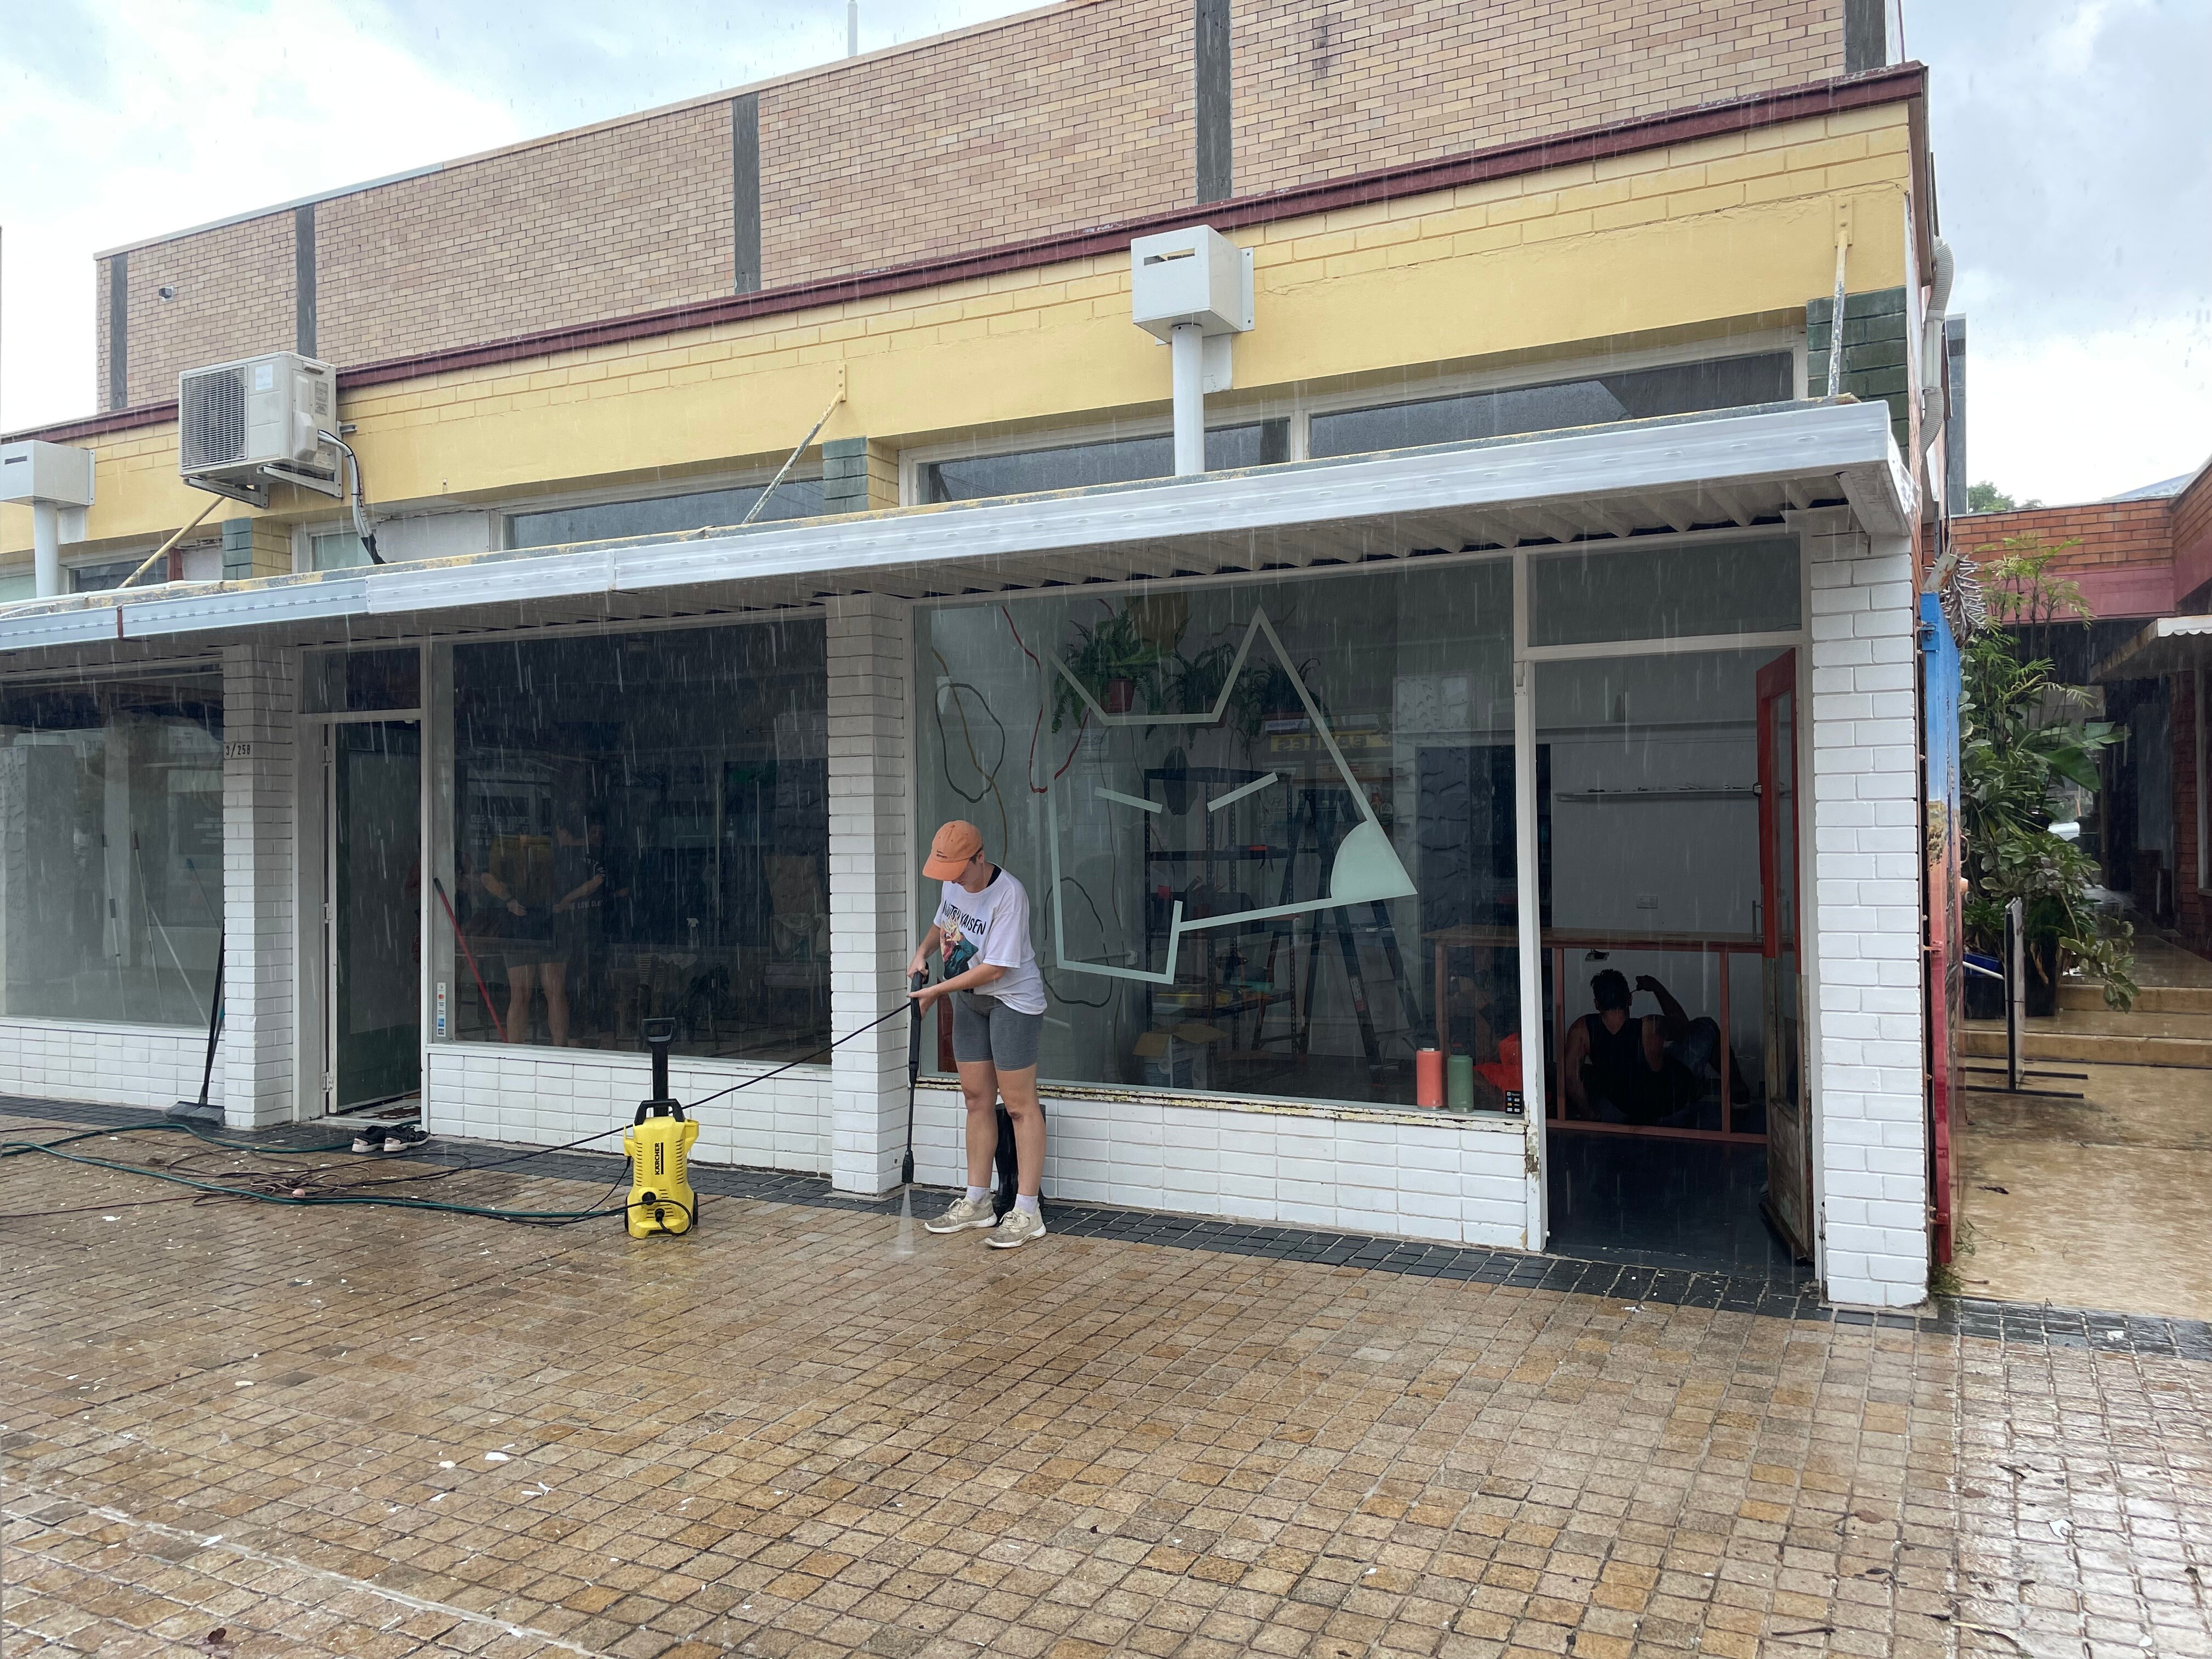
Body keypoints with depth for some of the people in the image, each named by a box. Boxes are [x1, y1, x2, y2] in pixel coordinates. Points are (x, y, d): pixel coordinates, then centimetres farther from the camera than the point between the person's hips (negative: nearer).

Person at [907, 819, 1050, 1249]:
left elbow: (995, 968, -25)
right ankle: (976, 1202, 22)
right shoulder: (955, 884, -1)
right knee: (976, 1098, 12)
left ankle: (1027, 1212, -1)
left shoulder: (1008, 895, -25)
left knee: (1018, 1103, -6)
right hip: (969, 999, 8)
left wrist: (936, 992, -19)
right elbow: (943, 923, 21)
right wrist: (922, 951, 0)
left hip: (1012, 1000, -8)